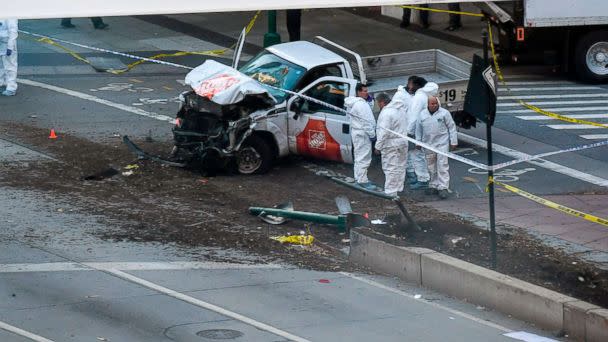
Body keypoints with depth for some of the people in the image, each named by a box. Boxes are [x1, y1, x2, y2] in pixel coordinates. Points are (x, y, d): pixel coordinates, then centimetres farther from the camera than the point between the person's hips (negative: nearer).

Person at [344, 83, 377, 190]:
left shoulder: (358, 102, 14)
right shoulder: (360, 104, -20)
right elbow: (365, 121, -22)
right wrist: (372, 133, -18)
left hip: (358, 133, 11)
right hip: (362, 134, -11)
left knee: (359, 156, 19)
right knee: (364, 158, -10)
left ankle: (358, 177, 28)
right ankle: (362, 180, -10)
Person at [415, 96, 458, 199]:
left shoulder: (444, 113, -2)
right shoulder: (422, 114, 6)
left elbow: (452, 128, 1)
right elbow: (418, 130, 15)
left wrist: (453, 142, -2)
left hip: (442, 143, -4)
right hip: (428, 144, 4)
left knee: (442, 166, -9)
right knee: (431, 167, 10)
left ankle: (443, 188, -10)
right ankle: (433, 186, 21)